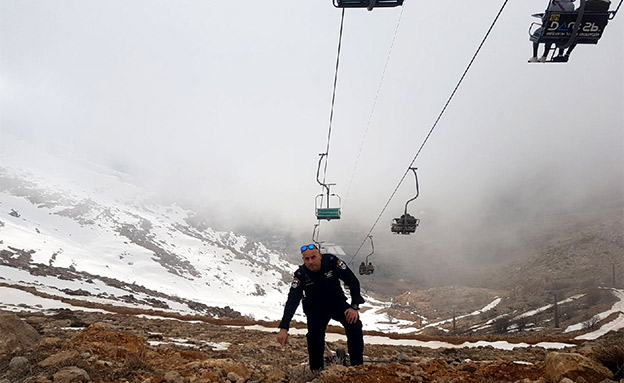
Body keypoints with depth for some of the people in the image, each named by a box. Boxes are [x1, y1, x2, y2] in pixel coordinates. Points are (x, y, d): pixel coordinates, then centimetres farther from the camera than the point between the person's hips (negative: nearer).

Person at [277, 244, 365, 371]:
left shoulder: (332, 261, -25)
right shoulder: (301, 275, -25)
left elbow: (353, 282, -17)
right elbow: (292, 301, -31)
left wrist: (354, 307, -25)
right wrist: (284, 328, -42)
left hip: (337, 303, 0)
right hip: (315, 309, 0)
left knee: (354, 324, -22)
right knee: (315, 336, -19)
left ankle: (357, 365, -9)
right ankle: (316, 370, 5)